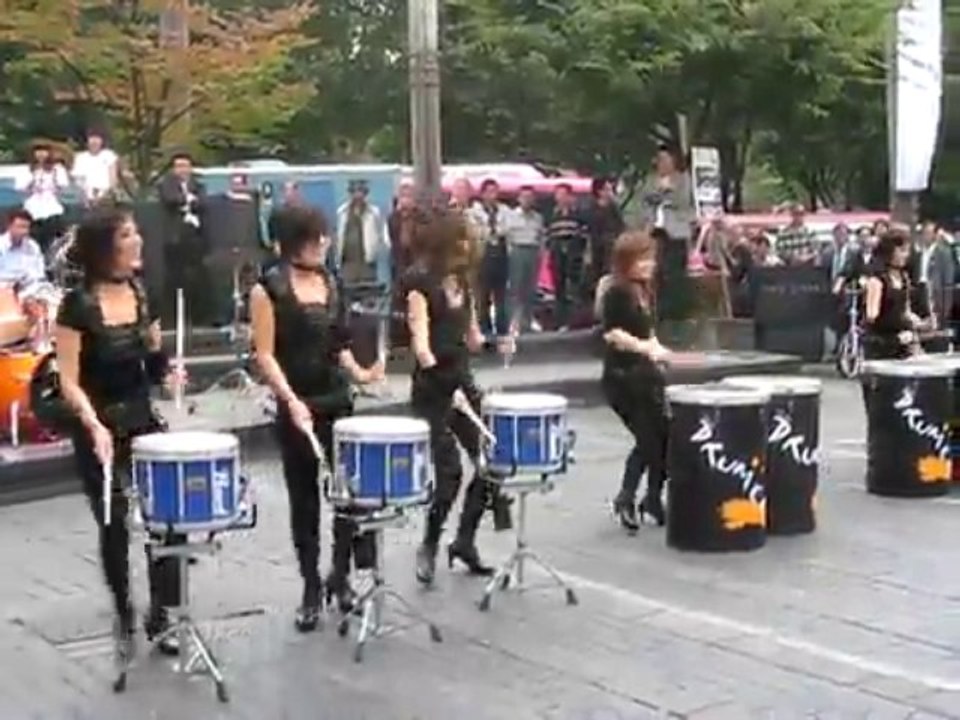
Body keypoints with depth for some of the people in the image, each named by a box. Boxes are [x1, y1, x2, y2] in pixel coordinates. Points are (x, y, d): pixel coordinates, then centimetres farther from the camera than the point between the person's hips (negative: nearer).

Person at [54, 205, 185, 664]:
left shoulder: (141, 293, 2)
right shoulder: (78, 305, -14)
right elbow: (70, 381, -15)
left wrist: (169, 374, -9)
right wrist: (94, 426, -30)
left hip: (142, 420, 4)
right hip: (98, 429, -4)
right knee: (114, 525, 7)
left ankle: (162, 616, 10)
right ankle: (123, 617, 27)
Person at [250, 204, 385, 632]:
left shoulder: (330, 282, 9)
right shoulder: (269, 289, -8)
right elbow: (265, 355, -11)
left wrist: (359, 373, 0)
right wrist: (291, 400, -22)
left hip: (338, 399, 5)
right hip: (297, 405, -5)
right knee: (304, 498, 5)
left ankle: (340, 576, 22)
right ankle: (311, 589, 17)